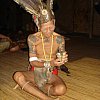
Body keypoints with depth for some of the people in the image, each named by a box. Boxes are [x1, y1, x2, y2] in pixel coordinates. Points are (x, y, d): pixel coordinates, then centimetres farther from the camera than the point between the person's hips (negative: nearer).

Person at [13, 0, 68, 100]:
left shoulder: (59, 39, -9)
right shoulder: (32, 38, -11)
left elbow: (60, 60, 1)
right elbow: (32, 61, -12)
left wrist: (63, 59, -25)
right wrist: (50, 63, -28)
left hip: (51, 74, 0)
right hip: (36, 72, 0)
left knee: (61, 89, -32)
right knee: (17, 75, -31)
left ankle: (32, 86, -11)